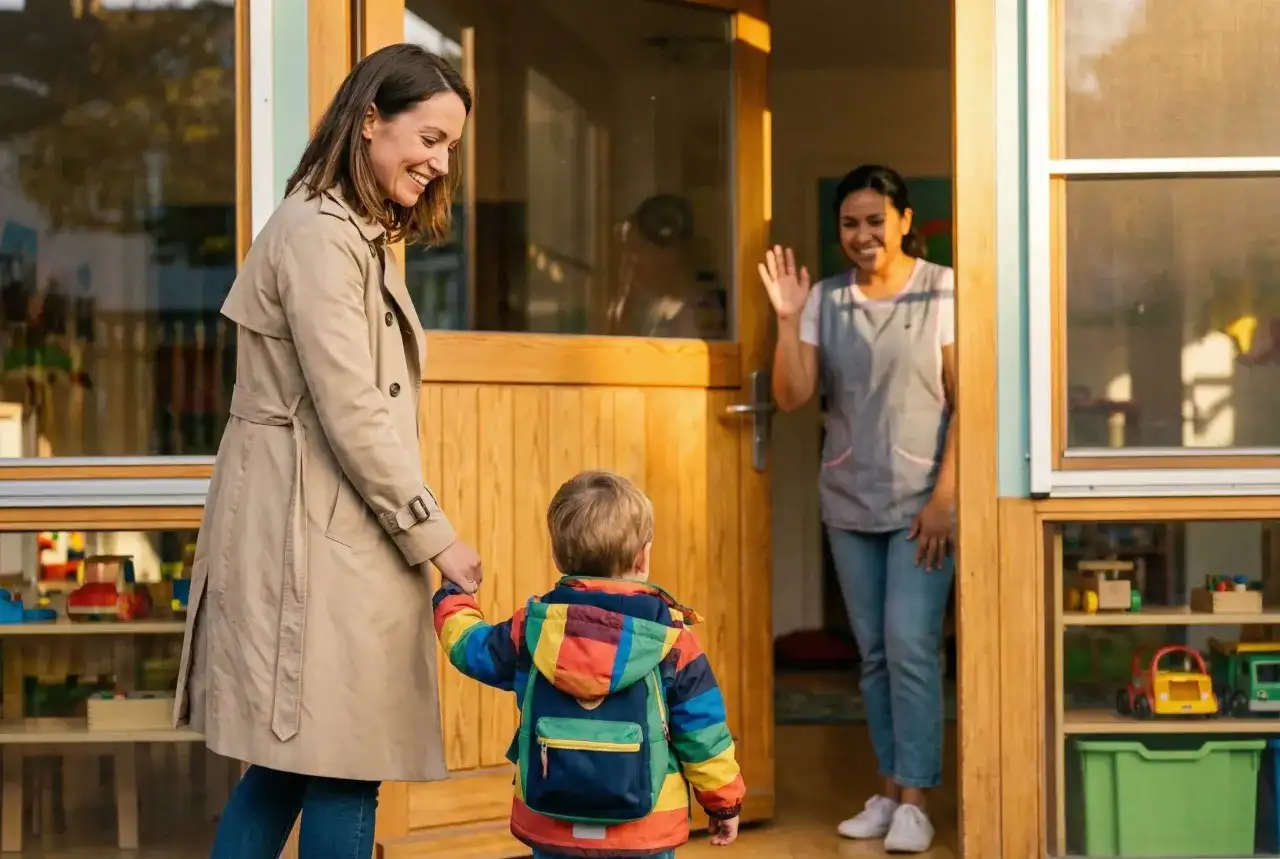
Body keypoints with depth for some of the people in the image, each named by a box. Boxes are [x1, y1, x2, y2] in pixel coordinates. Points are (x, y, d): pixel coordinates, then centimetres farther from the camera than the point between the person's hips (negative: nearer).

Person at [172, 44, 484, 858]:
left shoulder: (363, 236, 18)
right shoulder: (319, 234, -14)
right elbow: (352, 415, -18)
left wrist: (418, 532, 8)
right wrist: (435, 535, -12)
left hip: (330, 532, 10)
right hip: (310, 536, -10)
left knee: (292, 759, 13)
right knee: (341, 768, -3)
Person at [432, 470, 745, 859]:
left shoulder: (533, 628, -2)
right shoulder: (672, 639, -7)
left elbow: (474, 649, 16)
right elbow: (703, 731, -3)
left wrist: (453, 599, 37)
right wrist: (725, 800, 11)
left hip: (551, 827, 2)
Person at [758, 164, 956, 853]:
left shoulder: (943, 291, -6)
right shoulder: (825, 299, 4)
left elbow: (965, 400, -8)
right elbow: (792, 397, -1)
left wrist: (944, 495, -13)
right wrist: (787, 320, -13)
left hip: (920, 500, -4)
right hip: (849, 502, 4)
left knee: (910, 647, -9)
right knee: (873, 652, 9)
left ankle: (914, 800, -3)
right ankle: (889, 790, 17)